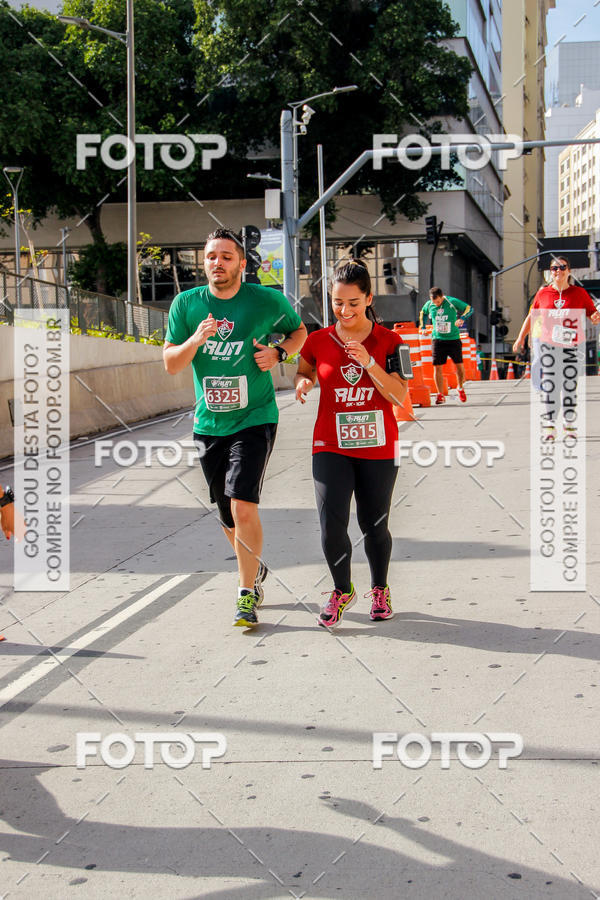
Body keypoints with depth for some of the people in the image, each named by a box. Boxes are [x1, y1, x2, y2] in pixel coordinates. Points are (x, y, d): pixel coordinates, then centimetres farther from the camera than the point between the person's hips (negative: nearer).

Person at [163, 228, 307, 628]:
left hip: (254, 419, -4)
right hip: (209, 424, 4)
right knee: (227, 513, 14)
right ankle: (255, 569, 41)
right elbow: (170, 363, 1)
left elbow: (300, 330, 13)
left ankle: (248, 594, -1)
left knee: (243, 505, -17)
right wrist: (195, 341, -19)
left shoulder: (268, 301, -5)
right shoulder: (186, 303, 1)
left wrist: (279, 352, -8)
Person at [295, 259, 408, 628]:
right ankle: (343, 591, 15)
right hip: (331, 446, 1)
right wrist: (303, 382, -3)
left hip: (378, 447, 0)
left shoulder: (388, 341, -3)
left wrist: (368, 362, -21)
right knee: (331, 526, -10)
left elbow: (399, 395, -10)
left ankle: (380, 589, 33)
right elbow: (304, 373, 21)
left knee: (374, 525, 8)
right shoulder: (319, 341, 1)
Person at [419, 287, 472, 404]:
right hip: (437, 340, 2)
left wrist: (462, 318, -18)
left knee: (459, 365, 3)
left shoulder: (452, 302, -10)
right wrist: (422, 327, 13)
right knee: (437, 367, -4)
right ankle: (440, 394, 4)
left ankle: (460, 388, 27)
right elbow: (423, 313, 22)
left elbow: (469, 308, -1)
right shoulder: (429, 305, 0)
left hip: (453, 339, -2)